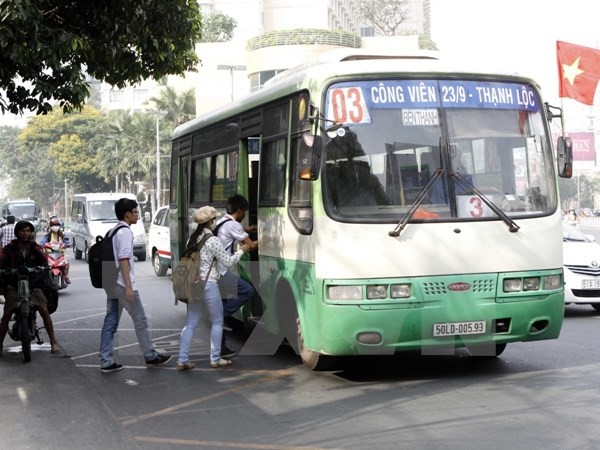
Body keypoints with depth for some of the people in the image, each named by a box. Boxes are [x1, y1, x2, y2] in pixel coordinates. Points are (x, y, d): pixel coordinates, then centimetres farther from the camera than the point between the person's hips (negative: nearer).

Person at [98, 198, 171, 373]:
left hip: (111, 283, 9)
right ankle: (151, 356, 13)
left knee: (110, 322, 6)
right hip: (122, 284, -9)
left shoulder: (112, 231, 15)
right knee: (140, 320, 3)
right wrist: (129, 286, -23)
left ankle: (106, 362, 5)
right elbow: (123, 260, -20)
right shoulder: (125, 232, -13)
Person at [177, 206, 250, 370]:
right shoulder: (212, 241, -12)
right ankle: (215, 359, 14)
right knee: (217, 322, 9)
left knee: (190, 323, 8)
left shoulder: (192, 239, 9)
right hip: (208, 285, -6)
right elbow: (227, 262, -6)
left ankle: (183, 360, 5)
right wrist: (241, 251, 10)